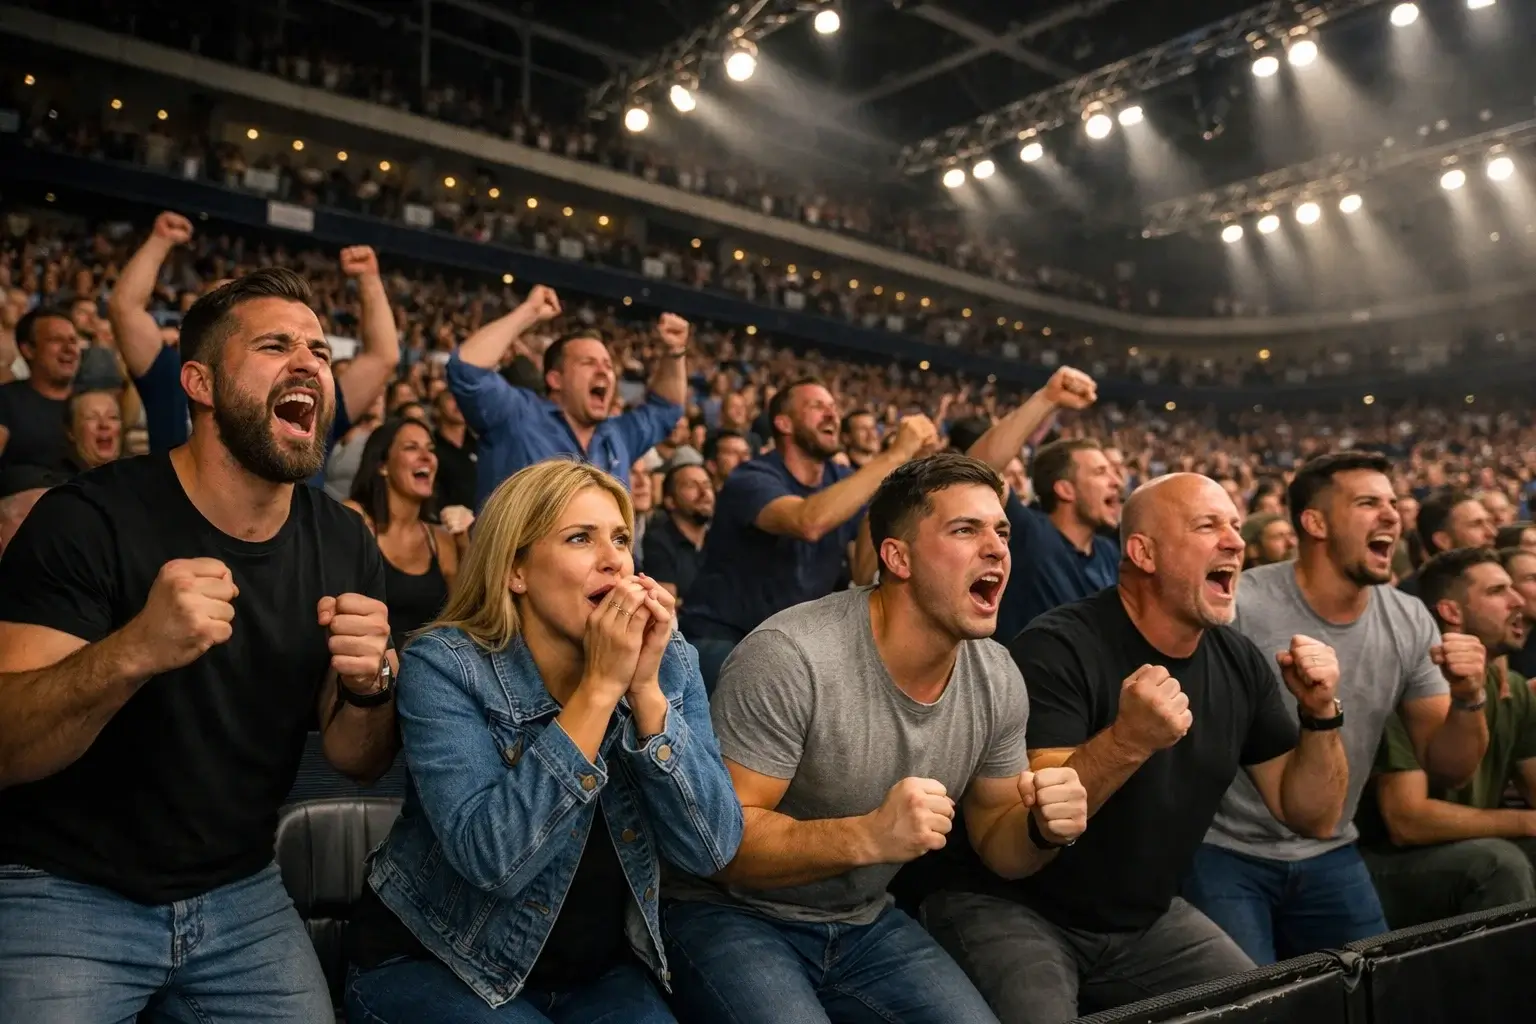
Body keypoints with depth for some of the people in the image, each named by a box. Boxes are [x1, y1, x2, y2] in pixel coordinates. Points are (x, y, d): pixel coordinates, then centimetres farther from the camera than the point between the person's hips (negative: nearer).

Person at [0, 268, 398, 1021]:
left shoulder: (344, 545, -4)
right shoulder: (90, 518, -17)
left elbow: (358, 764, 0)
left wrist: (368, 686, -22)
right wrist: (132, 651, -40)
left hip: (243, 894, 4)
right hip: (63, 892, -3)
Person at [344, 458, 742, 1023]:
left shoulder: (670, 661, -7)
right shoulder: (445, 665, -17)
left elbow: (710, 849, -15)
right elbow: (491, 857, -27)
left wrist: (644, 686, -24)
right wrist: (601, 686, -29)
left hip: (600, 970, 3)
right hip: (431, 964, -2)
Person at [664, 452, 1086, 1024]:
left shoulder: (997, 680, -4)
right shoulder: (789, 656, -26)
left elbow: (996, 842, 6)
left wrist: (1044, 829, -17)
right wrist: (867, 836, -37)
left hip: (865, 924, 6)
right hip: (732, 916, -5)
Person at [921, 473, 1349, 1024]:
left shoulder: (1240, 662, 1)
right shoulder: (1059, 648, -21)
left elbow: (1311, 815, 5)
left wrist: (1321, 714, -12)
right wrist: (1127, 742, -43)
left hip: (1149, 920, 7)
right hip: (1012, 910, -6)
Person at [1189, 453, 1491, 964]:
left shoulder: (1410, 623, -2)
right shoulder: (1237, 607, -20)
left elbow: (1448, 765, 2)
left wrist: (1468, 699, -16)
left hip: (1330, 856, 5)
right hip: (1225, 853, -5)